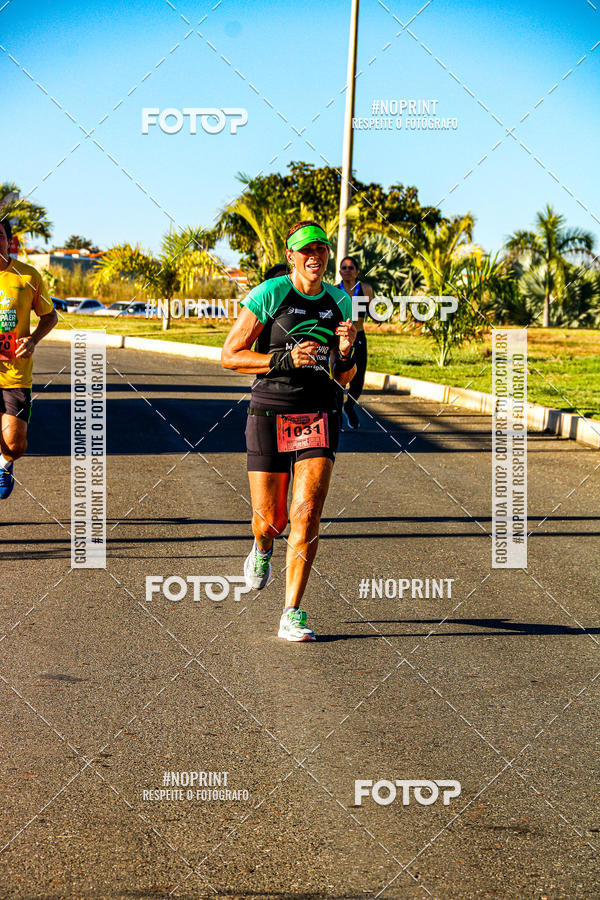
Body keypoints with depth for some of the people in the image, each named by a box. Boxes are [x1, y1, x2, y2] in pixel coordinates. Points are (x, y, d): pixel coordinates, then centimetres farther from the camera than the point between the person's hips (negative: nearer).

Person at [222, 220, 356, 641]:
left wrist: (345, 354, -8)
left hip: (319, 417, 2)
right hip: (270, 413, -2)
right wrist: (286, 360, -17)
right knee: (271, 519, 3)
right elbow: (230, 356, -5)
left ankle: (293, 613, -7)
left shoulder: (339, 301, 8)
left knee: (307, 513, -13)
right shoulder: (269, 295, -6)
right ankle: (263, 548, 43)